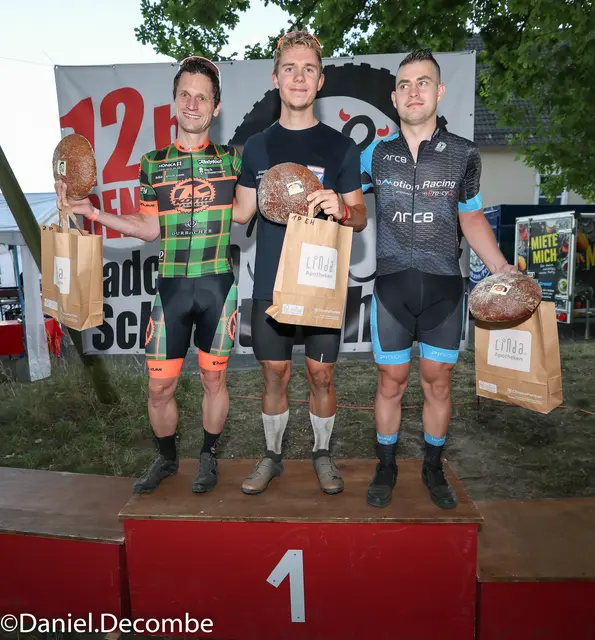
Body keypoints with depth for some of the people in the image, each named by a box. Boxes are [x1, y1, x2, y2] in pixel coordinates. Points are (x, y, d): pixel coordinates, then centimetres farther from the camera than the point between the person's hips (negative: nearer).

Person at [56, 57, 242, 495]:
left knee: (214, 377, 9)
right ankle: (167, 458, 32)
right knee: (160, 386, 5)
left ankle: (208, 457, 32)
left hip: (218, 284, -1)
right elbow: (151, 229, 9)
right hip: (171, 286, 2)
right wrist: (92, 212, 4)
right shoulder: (153, 164, 8)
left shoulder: (231, 159, 5)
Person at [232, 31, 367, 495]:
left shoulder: (340, 146, 1)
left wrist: (341, 208, -20)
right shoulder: (257, 146, 7)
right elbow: (241, 212, 12)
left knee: (321, 374, 8)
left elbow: (360, 219, 1)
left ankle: (323, 453, 31)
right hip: (271, 283, 2)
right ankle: (272, 456, 30)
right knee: (275, 374, 10)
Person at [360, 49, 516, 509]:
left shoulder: (463, 155, 5)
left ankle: (433, 468, 29)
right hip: (392, 285, 0)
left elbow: (471, 217, 13)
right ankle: (386, 467, 26)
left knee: (438, 380, 8)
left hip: (444, 285, 1)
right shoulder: (376, 155, 4)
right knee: (391, 381, 6)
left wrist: (501, 268, 4)